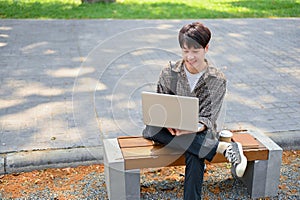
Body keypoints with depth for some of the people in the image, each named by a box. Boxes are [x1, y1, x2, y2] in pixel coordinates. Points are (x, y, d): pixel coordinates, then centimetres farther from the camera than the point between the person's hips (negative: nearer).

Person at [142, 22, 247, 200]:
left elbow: (209, 119, -8)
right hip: (172, 131, 3)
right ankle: (224, 148, -34)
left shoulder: (217, 80, -6)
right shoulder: (169, 74, -2)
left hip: (200, 131, -2)